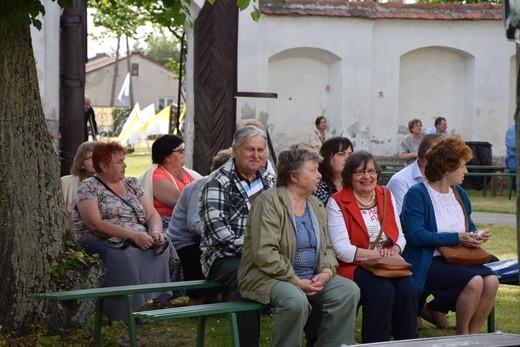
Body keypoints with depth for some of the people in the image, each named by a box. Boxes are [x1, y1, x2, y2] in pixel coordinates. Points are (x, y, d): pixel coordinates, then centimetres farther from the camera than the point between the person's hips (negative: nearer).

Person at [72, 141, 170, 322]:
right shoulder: (88, 187, 0)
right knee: (125, 254, -38)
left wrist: (156, 232, -11)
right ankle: (132, 310, -33)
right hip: (101, 244, -5)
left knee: (164, 248, -24)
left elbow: (152, 215, 14)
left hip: (141, 242, 6)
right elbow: (95, 224, -14)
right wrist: (134, 235, -21)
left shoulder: (132, 184, 19)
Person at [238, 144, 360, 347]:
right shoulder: (269, 203, -12)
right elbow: (264, 253, -20)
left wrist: (327, 272, -6)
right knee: (296, 300, -36)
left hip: (312, 279, 7)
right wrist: (296, 281, -21)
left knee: (349, 290, -14)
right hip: (269, 278, -7)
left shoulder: (316, 206, 13)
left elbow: (326, 247, 15)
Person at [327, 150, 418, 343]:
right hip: (353, 267, -4)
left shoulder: (386, 196, 13)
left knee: (408, 289, -25)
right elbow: (342, 250, -11)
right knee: (383, 290, -32)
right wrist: (378, 254, -17)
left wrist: (394, 251, -7)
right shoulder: (337, 202, -3)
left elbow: (400, 236, 16)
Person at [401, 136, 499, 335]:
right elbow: (416, 235, -19)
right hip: (428, 264, -7)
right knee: (474, 281, -28)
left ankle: (473, 334, -6)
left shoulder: (459, 193, 16)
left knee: (491, 280, -21)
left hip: (458, 260, 7)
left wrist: (478, 236, -1)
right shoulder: (417, 194, -8)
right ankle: (462, 335, -7)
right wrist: (456, 238, -20)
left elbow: (469, 227, 24)